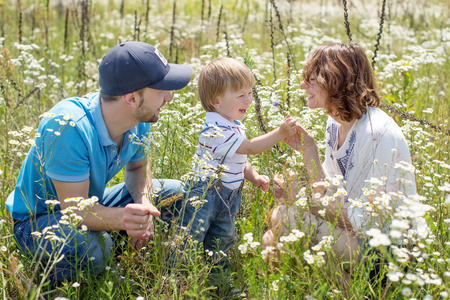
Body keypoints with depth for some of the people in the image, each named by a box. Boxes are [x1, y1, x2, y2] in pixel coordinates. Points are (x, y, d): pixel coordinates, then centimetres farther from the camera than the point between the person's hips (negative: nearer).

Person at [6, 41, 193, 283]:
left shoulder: (139, 119, -14)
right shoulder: (69, 127, -36)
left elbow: (138, 168, 5)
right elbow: (74, 210, -35)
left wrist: (143, 204, -17)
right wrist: (121, 218, -55)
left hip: (92, 202, 7)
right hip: (38, 218, -7)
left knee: (177, 192, 0)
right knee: (88, 250, -40)